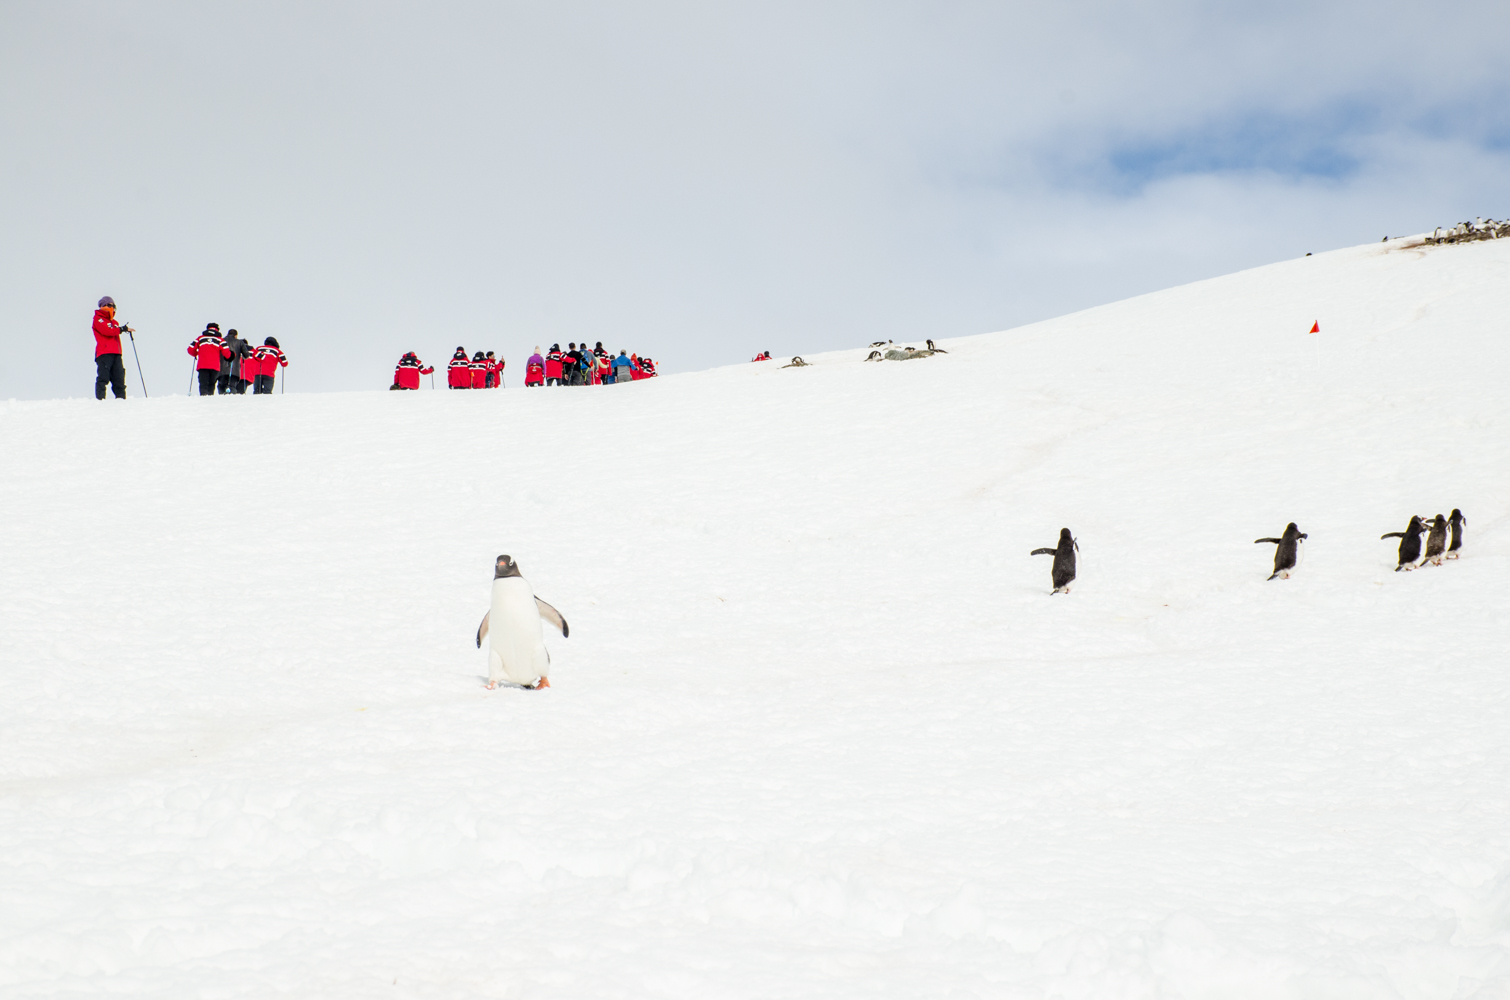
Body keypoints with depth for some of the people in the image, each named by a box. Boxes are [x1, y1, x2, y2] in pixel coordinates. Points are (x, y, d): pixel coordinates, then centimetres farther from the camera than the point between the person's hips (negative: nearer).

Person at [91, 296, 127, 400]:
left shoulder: (114, 322, 26)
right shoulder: (98, 319, 5)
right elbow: (107, 331, -13)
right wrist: (121, 329, -11)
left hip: (116, 354, 7)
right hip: (104, 353, -7)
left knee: (119, 377, -1)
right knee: (103, 377, -12)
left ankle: (121, 398, -2)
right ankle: (100, 398, -15)